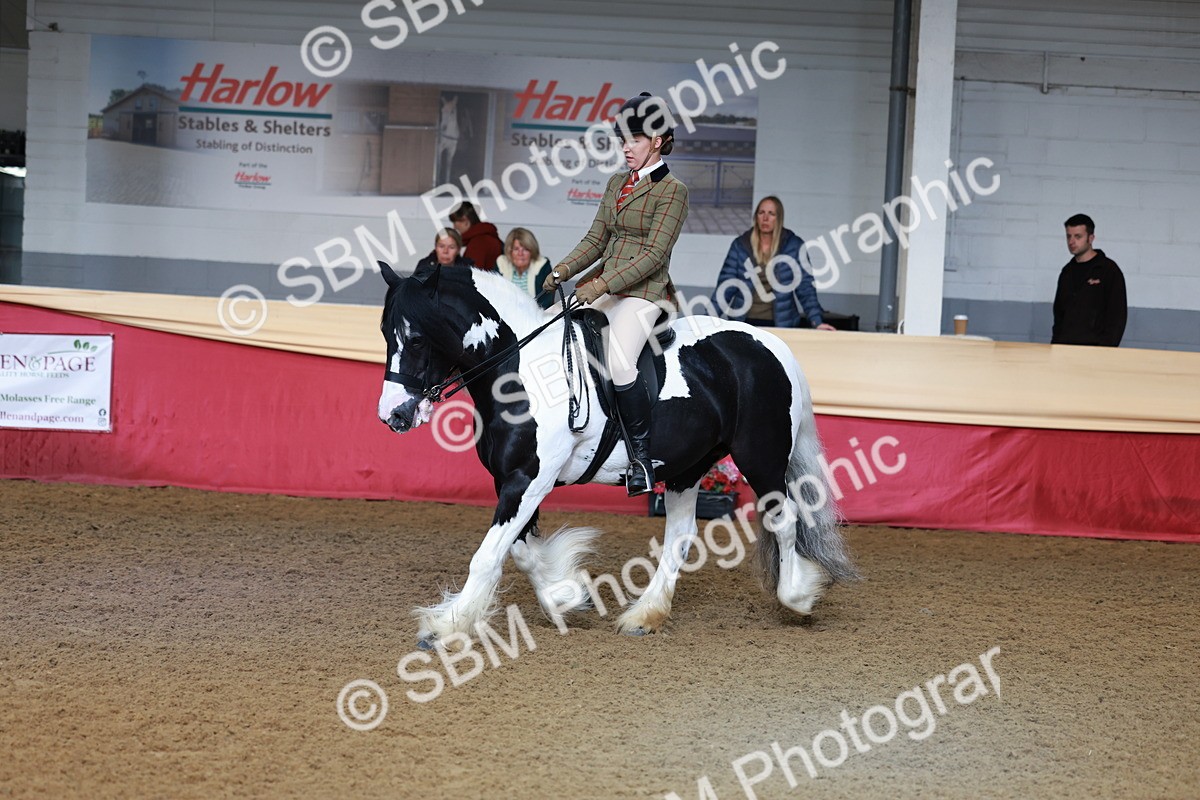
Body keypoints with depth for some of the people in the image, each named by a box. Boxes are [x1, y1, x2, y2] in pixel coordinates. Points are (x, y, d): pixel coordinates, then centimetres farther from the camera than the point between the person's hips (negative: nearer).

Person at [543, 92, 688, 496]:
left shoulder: (672, 190, -7)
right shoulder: (617, 183, 16)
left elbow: (654, 254, -14)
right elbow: (596, 239, 16)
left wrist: (603, 285, -21)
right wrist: (561, 272, -1)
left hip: (642, 292, -8)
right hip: (602, 287, 8)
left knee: (619, 364, -27)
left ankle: (641, 453, -13)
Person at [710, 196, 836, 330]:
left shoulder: (793, 246, -1)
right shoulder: (740, 245, 3)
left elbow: (804, 286, -3)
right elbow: (726, 284, 1)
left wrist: (817, 322, -14)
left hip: (780, 324, -1)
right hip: (743, 323, 1)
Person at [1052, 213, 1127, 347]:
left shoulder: (1109, 270, -1)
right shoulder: (1067, 272, 18)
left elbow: (1118, 314, -6)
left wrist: (1106, 349, -15)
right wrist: (1054, 344, 11)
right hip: (1064, 348, 6)